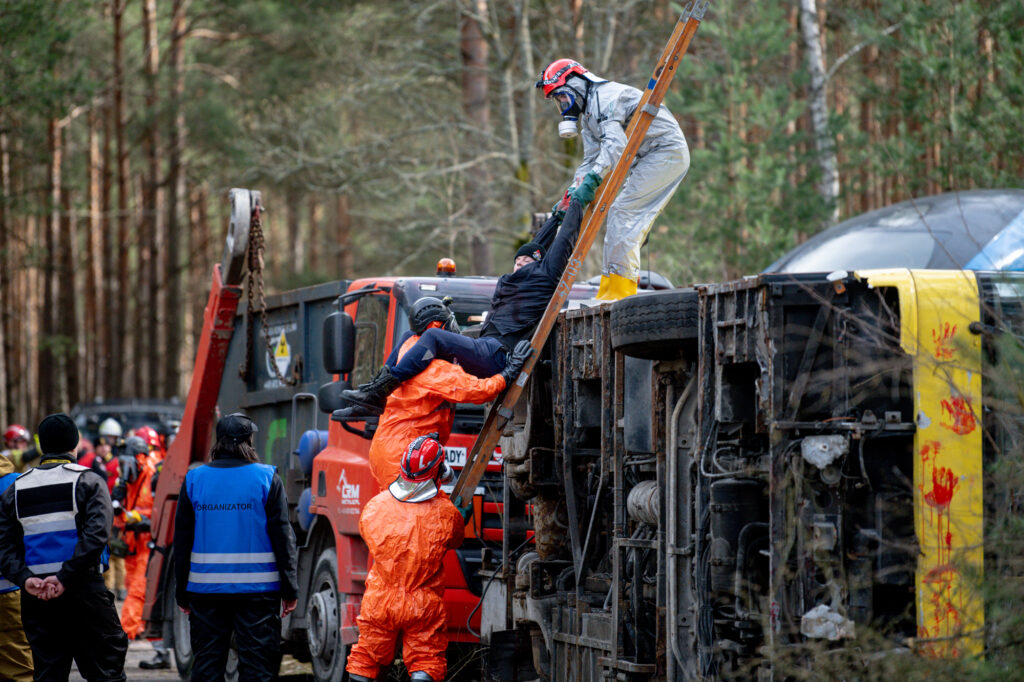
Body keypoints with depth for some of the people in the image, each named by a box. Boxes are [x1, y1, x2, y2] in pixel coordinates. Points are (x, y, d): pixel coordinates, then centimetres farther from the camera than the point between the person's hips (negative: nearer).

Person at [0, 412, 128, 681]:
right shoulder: (88, 482, -1)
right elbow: (96, 536, -15)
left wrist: (25, 578, -9)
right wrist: (65, 578, -17)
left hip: (35, 598, 4)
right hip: (84, 590, -4)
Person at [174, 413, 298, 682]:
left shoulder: (193, 479, 3)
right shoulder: (266, 479, -4)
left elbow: (182, 540, 6)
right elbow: (282, 536, -5)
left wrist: (182, 592, 13)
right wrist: (290, 589, 1)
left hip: (206, 588, 2)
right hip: (257, 589, -2)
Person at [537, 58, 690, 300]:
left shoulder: (606, 96, -16)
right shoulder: (588, 114, 17)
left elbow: (615, 145, -31)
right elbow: (591, 161, 15)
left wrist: (592, 180, -41)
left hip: (667, 152, -10)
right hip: (649, 158, 10)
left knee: (623, 212, -16)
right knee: (618, 215, 7)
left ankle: (621, 288, -18)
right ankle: (608, 293, 6)